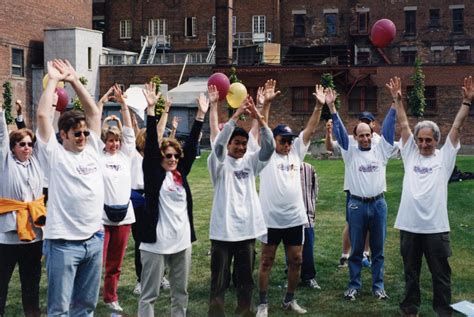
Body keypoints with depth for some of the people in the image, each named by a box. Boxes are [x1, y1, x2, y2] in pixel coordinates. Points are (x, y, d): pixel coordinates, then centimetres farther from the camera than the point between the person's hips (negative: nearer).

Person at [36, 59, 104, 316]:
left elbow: (93, 111, 13)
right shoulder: (54, 154, -4)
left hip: (94, 239, 5)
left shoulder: (91, 149, 9)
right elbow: (42, 115, -11)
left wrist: (74, 80, 10)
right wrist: (53, 80, -3)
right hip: (63, 242, -5)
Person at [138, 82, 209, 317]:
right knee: (149, 295, 0)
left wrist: (200, 116, 4)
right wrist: (151, 109, -17)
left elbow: (191, 145, 8)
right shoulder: (153, 173, -2)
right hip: (155, 242, -5)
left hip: (182, 240, 6)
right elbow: (150, 144, -11)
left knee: (180, 293, 14)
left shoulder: (181, 172, 10)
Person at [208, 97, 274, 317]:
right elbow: (218, 145, -24)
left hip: (247, 229, 4)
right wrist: (235, 116, -30)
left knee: (245, 277, 14)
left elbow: (269, 147, -8)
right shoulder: (219, 163, -3)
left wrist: (260, 119, -21)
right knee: (220, 279, 2)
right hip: (223, 230, -4)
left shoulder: (250, 162, 7)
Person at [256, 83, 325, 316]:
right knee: (267, 261, 5)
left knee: (296, 260, 10)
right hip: (271, 217, -4)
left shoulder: (296, 151, 8)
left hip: (295, 217, 4)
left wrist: (319, 106, -11)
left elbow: (310, 129, 1)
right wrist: (266, 102, -25)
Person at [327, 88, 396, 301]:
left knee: (378, 249, 9)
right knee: (356, 249, 7)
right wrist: (332, 107, -16)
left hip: (378, 204, 1)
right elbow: (340, 132, -6)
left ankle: (378, 286, 18)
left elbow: (388, 128, -1)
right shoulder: (350, 152, 2)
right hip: (357, 205, -1)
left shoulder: (381, 150, 6)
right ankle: (354, 285, 16)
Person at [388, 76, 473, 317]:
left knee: (441, 274, 7)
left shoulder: (444, 157, 4)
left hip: (436, 227, -2)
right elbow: (403, 125, 5)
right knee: (411, 272, 14)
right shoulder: (410, 154, 8)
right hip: (409, 225, 2)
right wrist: (398, 100, 0)